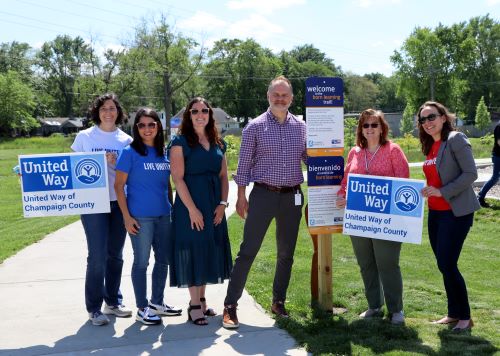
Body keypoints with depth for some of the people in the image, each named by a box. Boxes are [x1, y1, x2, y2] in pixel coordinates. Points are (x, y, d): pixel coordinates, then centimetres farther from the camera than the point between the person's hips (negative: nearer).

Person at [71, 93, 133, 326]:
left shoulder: (126, 140, 7)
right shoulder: (84, 137, 2)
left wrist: (116, 164, -11)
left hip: (119, 203, 3)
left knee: (115, 255, 11)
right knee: (98, 256, -5)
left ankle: (113, 302, 25)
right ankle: (94, 308, 7)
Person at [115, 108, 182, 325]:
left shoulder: (163, 152, 9)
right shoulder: (130, 152, -7)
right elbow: (119, 185, -8)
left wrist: (172, 208, 13)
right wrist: (126, 216, -13)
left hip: (163, 215, 6)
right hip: (140, 217, -6)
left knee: (164, 259, 13)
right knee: (141, 262, 4)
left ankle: (157, 303, 30)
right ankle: (142, 309, 16)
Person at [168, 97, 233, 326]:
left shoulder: (218, 143, 11)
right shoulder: (180, 142, -6)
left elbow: (223, 176, 11)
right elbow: (178, 178, -12)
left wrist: (222, 204, -3)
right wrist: (192, 209, -17)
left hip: (214, 206, 6)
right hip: (190, 204, -6)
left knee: (210, 249, 10)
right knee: (192, 250, -2)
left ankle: (201, 299, 23)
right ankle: (194, 305, 7)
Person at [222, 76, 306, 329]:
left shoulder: (300, 127, 7)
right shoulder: (255, 127, -2)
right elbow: (244, 164, -1)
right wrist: (241, 196, -4)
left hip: (292, 197, 4)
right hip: (263, 195, -3)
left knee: (286, 253, 11)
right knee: (248, 251, -4)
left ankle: (278, 302, 26)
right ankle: (230, 305, 3)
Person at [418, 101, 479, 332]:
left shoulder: (456, 139, -11)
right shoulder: (430, 146, 13)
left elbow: (470, 173, -17)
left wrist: (442, 192, -21)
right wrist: (428, 190, 0)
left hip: (456, 212, -8)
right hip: (435, 213, 8)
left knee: (447, 265, -9)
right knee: (444, 265, 11)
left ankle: (465, 317, 6)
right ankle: (453, 314, 23)